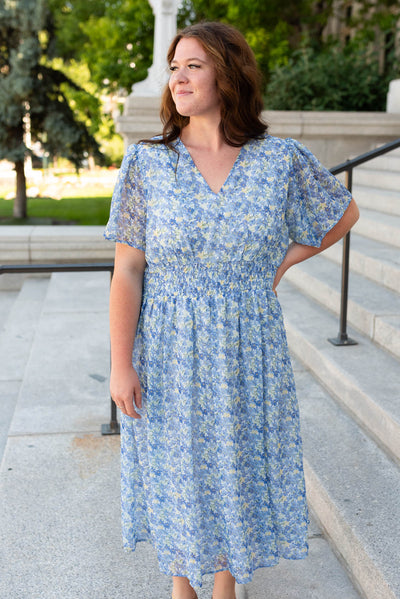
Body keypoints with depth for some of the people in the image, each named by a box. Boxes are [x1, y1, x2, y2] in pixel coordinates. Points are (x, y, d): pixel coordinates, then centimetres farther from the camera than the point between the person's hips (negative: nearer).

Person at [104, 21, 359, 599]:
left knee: (238, 465, 14)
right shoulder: (147, 162, -6)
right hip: (169, 353, 0)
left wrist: (285, 260, 3)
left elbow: (345, 212, 13)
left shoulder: (283, 161, -4)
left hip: (247, 353, 1)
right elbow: (127, 270, -7)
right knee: (174, 469, 13)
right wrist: (121, 365, -10)